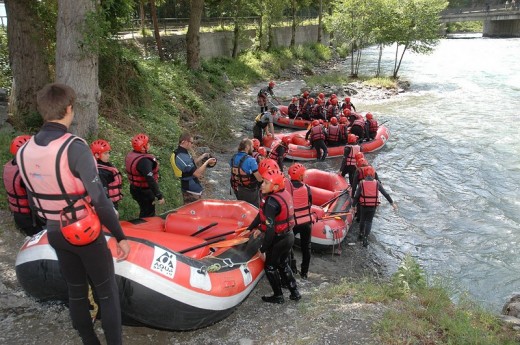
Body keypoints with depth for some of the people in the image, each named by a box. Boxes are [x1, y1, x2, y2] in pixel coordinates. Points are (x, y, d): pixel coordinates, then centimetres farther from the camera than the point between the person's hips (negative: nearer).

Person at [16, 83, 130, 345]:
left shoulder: (24, 151, -2)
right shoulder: (74, 147, -23)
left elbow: (34, 199, 9)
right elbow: (99, 199, -24)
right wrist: (120, 236, -15)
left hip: (55, 234, 7)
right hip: (85, 232, -6)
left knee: (76, 292, 19)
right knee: (107, 293, 8)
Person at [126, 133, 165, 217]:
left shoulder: (130, 155, 1)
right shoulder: (143, 161, -30)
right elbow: (150, 180, -33)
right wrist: (159, 196, -29)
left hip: (135, 188, 9)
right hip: (145, 192, -9)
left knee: (144, 212, 26)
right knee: (148, 215, 6)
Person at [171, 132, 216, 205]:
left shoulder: (178, 153, 5)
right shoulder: (182, 157, -28)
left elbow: (191, 164, 17)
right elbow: (197, 174, -28)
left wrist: (202, 157, 8)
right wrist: (207, 162, -18)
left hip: (188, 188, 10)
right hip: (192, 190, -10)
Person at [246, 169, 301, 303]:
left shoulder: (272, 202, -28)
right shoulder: (284, 194, 0)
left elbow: (270, 228, -28)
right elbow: (262, 214, 8)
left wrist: (264, 247, -16)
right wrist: (250, 228, 15)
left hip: (278, 240, -8)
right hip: (289, 236, 8)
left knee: (270, 267, 14)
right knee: (283, 264, 26)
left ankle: (278, 296, 28)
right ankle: (294, 292, 34)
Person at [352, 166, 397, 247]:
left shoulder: (362, 183, -7)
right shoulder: (377, 183, -4)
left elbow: (356, 196, -6)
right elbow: (385, 193, 0)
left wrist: (353, 205, 4)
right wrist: (392, 203, 8)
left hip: (363, 206, 0)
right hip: (373, 206, 0)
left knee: (362, 220, 21)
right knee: (369, 222, 9)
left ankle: (361, 234, 40)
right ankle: (365, 238, 1)